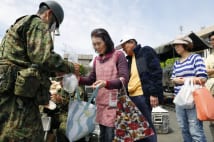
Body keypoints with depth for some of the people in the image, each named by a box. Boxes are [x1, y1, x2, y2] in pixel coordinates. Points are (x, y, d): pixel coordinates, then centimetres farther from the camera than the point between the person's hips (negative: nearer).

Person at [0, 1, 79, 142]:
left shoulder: (22, 24, 29)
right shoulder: (38, 24, -2)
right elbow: (44, 57, -18)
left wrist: (56, 72, 22)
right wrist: (70, 67, -2)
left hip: (14, 93, 10)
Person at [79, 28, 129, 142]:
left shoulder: (118, 55, -6)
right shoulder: (97, 59, 12)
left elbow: (124, 79, -15)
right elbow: (91, 79, 15)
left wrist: (106, 83, -32)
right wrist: (78, 79, -4)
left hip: (114, 103, -6)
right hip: (101, 103, 6)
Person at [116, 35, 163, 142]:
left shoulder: (146, 51, -1)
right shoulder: (130, 58, 20)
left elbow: (156, 72, -10)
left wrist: (154, 93, -16)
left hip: (143, 95, -7)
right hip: (132, 96, 7)